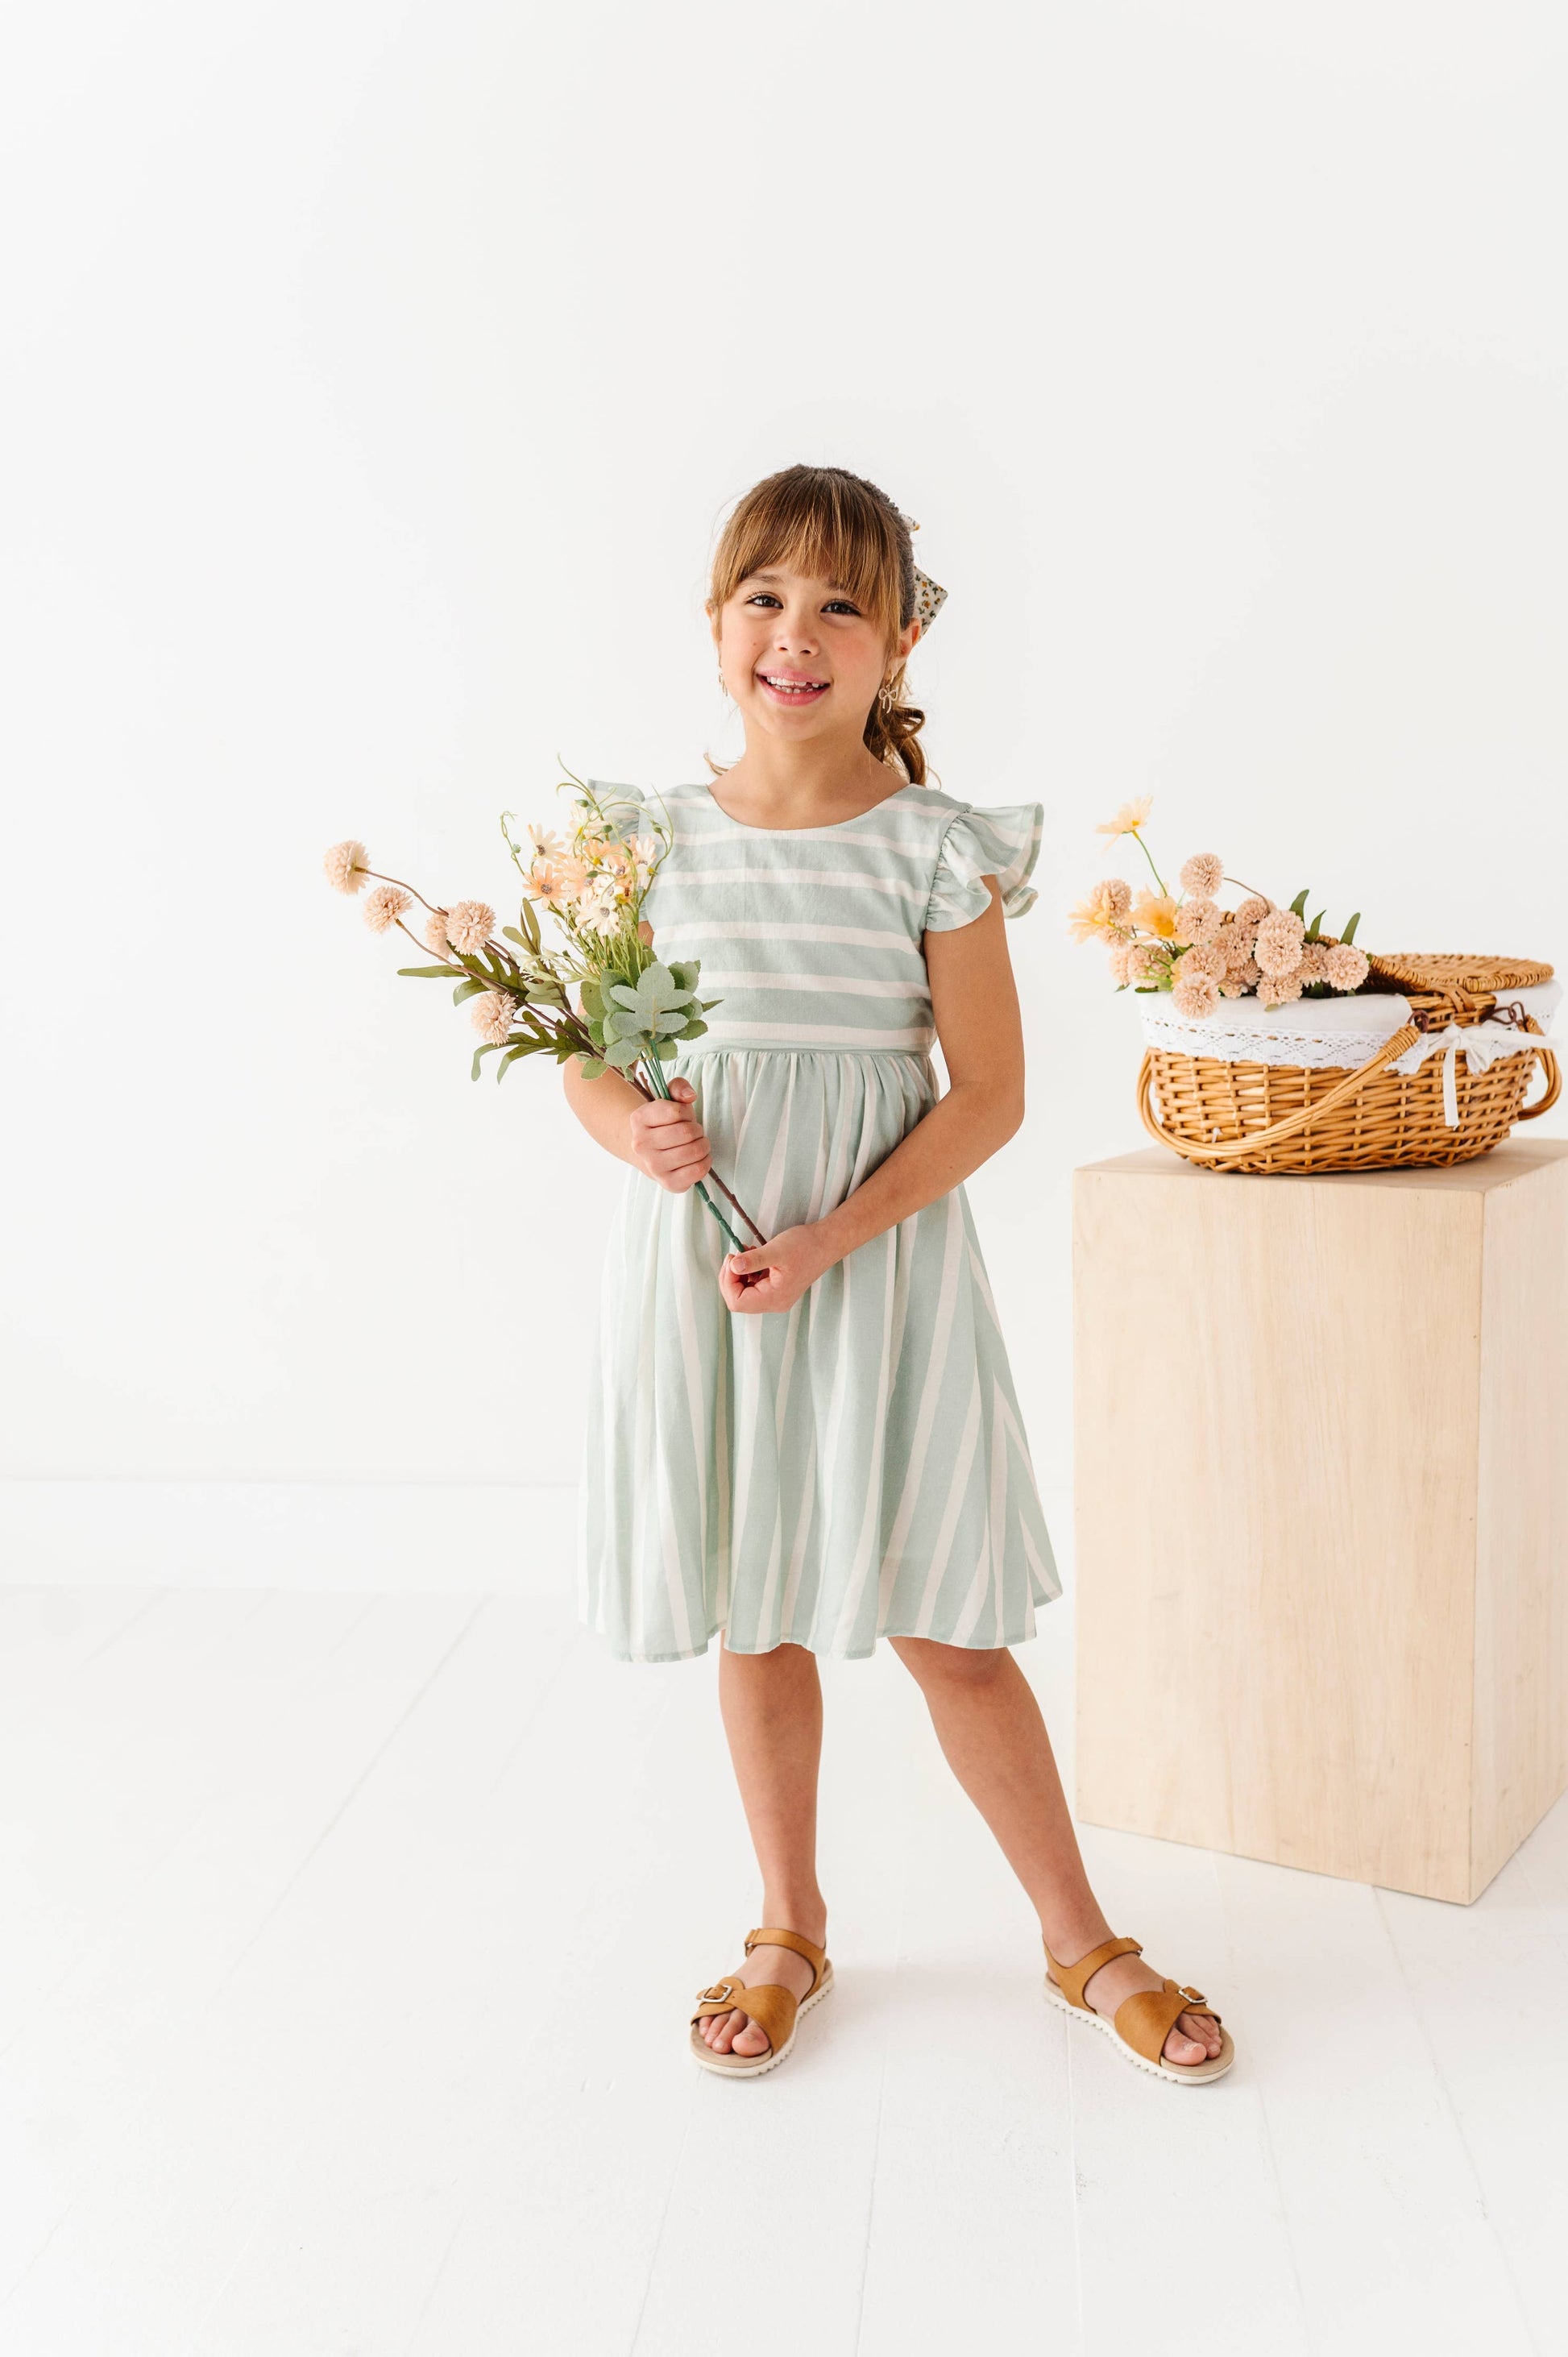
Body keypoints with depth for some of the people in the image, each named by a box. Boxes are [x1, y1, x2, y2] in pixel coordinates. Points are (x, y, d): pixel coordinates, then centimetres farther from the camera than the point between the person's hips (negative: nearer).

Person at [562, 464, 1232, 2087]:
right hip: (698, 1256, 3)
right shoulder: (654, 841, 2)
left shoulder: (937, 847, -6)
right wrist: (632, 1128, -14)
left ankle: (1079, 1940, 23)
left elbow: (987, 1095, -7)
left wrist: (831, 1239, -17)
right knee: (753, 1618, 14)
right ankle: (789, 1927, 34)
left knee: (948, 1627, 3)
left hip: (882, 1264, -2)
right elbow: (590, 1056, 9)